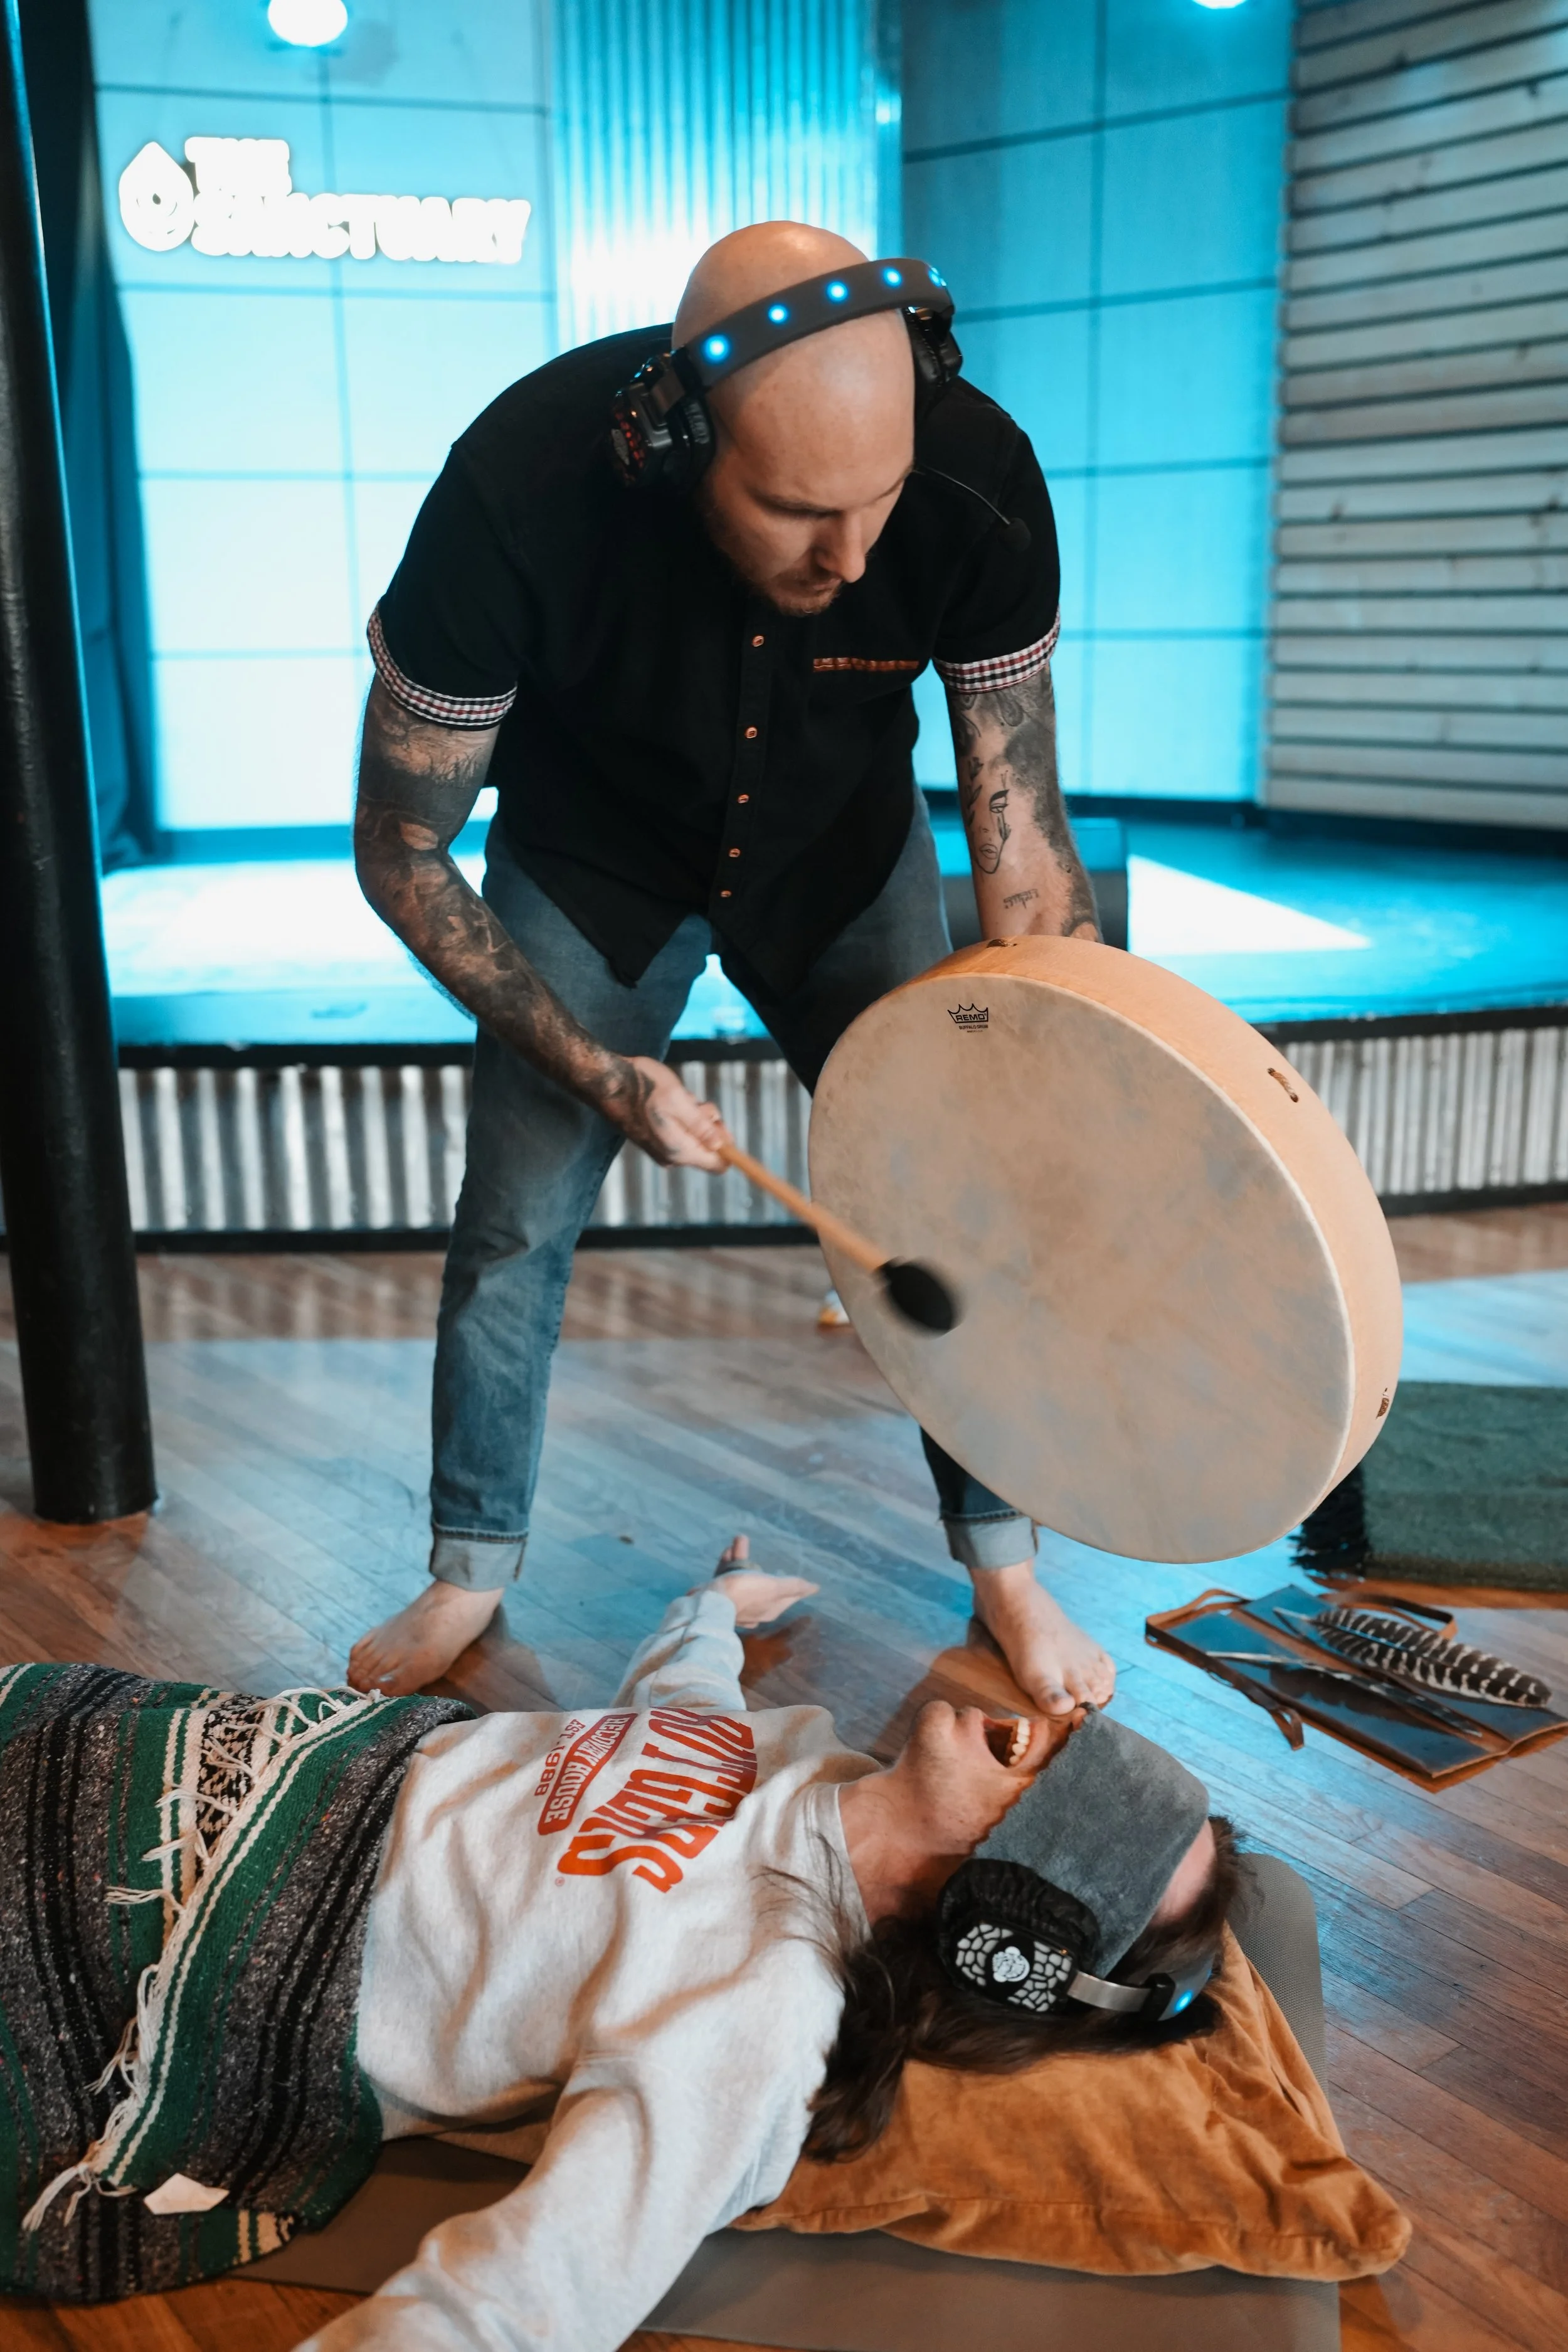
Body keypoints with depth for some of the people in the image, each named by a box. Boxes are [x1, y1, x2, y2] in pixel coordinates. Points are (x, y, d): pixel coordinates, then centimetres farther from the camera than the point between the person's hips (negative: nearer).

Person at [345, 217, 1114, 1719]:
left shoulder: (978, 485, -32)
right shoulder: (515, 497, -37)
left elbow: (1020, 833, -20)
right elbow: (402, 855, -22)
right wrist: (592, 1067, -27)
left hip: (842, 857, 1)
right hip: (591, 866, -1)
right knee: (513, 1230, 2)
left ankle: (1005, 1568, 20)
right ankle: (471, 1572, 26)